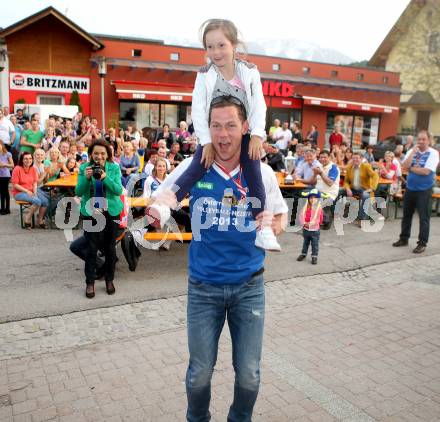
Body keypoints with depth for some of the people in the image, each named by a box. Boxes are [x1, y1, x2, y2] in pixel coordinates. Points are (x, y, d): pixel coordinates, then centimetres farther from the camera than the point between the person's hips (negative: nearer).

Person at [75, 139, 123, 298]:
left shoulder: (114, 168, -3)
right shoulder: (84, 168, -2)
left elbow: (119, 191, -11)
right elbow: (78, 192, -5)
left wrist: (105, 178, -25)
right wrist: (86, 178, -22)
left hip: (111, 212, 1)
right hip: (90, 212, 0)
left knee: (110, 248, 9)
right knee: (91, 248, 0)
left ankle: (109, 280, 25)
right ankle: (90, 282, 13)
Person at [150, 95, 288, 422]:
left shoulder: (262, 173, -5)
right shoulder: (193, 167, -6)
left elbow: (281, 216, 8)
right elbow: (157, 202, 4)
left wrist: (274, 223, -15)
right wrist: (160, 205, -20)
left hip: (249, 285, 1)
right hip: (204, 287, 0)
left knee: (249, 375, 12)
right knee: (200, 374, 13)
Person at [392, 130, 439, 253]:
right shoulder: (412, 151, 5)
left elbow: (426, 171, -20)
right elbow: (404, 166, -9)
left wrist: (410, 168, -9)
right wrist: (413, 152, -13)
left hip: (424, 190, -5)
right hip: (410, 188, 5)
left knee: (424, 217, 0)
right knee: (406, 215, 14)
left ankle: (422, 243, 8)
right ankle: (404, 238, 27)